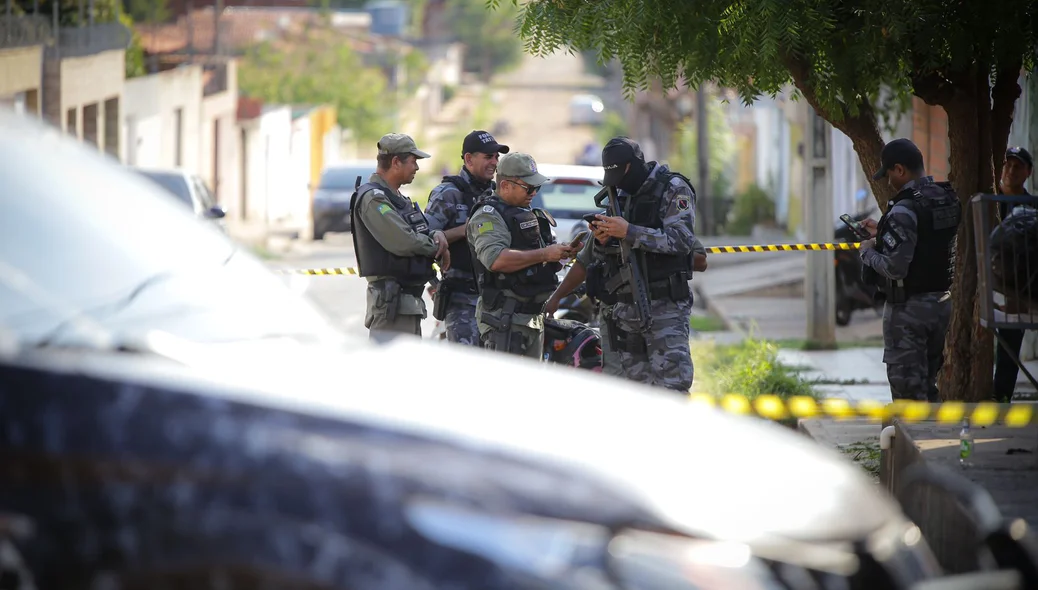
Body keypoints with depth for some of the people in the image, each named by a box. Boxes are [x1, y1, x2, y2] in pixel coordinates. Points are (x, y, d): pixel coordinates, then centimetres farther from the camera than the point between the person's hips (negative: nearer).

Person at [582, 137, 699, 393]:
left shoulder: (673, 189, -4)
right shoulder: (622, 195, 17)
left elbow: (682, 240, -16)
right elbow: (609, 253, 21)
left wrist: (630, 232, -21)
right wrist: (603, 240, -4)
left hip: (664, 305, -7)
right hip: (626, 306, 7)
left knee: (671, 383, -14)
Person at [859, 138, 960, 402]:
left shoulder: (904, 210, -21)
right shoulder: (948, 200, 6)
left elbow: (895, 268, -24)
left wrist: (869, 251, -6)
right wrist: (883, 232, 18)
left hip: (908, 308, -8)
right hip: (941, 302, 8)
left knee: (908, 389, -3)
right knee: (927, 385, 18)